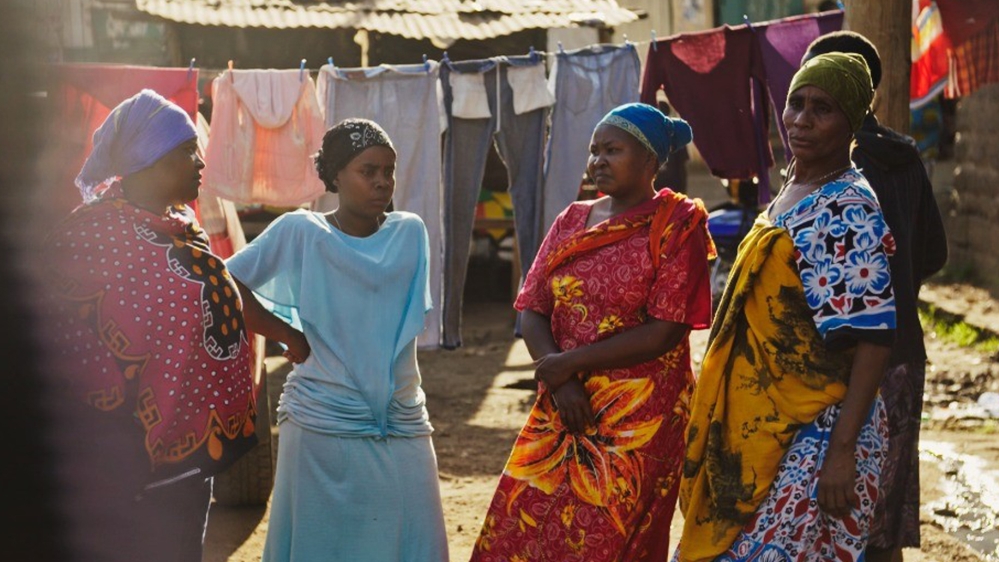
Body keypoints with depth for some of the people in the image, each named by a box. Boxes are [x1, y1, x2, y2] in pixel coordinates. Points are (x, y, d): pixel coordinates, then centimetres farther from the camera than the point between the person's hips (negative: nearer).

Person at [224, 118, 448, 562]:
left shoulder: (410, 233, 4)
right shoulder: (299, 232, -4)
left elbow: (410, 319, 10)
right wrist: (290, 337, -3)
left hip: (401, 426, 3)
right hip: (322, 427, -2)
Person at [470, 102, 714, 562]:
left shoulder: (676, 226, -5)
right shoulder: (572, 221, 11)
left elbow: (664, 333, -14)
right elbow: (532, 311, 6)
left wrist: (571, 362, -12)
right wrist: (560, 383, -11)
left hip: (638, 419, -5)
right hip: (563, 406, 5)